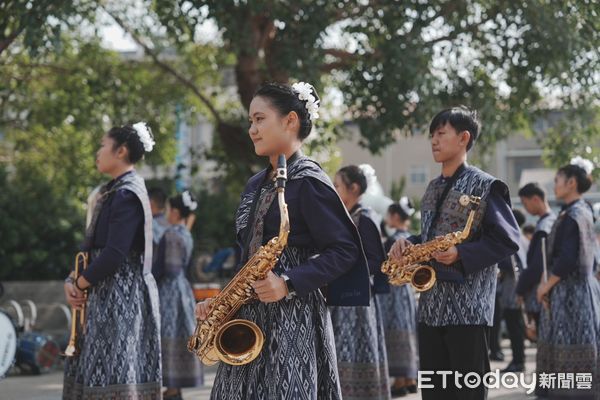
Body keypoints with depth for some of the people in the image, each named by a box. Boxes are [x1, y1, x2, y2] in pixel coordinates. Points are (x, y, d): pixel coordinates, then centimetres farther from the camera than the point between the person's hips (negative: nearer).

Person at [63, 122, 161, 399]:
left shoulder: (127, 194, -15)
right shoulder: (113, 191, 15)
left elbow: (115, 253, -21)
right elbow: (93, 244, 16)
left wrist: (81, 283, -9)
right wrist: (72, 280, 2)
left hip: (121, 297, -10)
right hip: (106, 296, 10)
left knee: (114, 376, -8)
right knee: (99, 370, 11)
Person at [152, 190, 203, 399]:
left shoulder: (171, 234, -15)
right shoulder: (187, 236, 12)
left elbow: (163, 267, -18)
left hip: (168, 291, -9)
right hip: (182, 289, 9)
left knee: (168, 337, -6)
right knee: (179, 337, 10)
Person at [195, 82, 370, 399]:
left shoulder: (308, 182, -9)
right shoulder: (256, 185, 16)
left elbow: (345, 251, -12)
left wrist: (289, 283, -21)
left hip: (293, 318, -8)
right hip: (250, 316, 8)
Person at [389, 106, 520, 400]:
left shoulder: (484, 186, -7)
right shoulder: (433, 188, 17)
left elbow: (508, 240, -10)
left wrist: (461, 254, -19)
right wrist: (409, 243, 6)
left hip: (468, 307, -8)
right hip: (431, 306, 8)